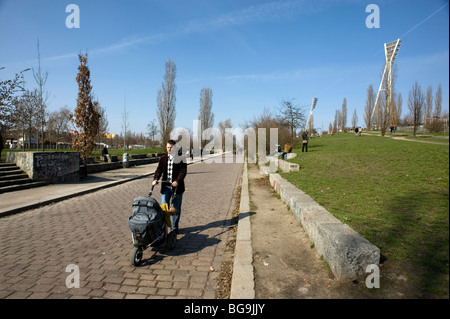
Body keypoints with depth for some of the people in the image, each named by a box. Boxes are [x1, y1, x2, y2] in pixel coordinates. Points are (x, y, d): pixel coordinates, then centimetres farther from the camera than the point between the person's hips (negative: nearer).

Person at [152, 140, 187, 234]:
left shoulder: (180, 158, -3)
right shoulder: (163, 158, 10)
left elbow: (183, 171, -11)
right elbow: (159, 170, 5)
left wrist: (177, 181, -26)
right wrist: (155, 179, -14)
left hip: (177, 187, -3)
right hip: (165, 186, 3)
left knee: (176, 208, 9)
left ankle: (175, 227, 23)